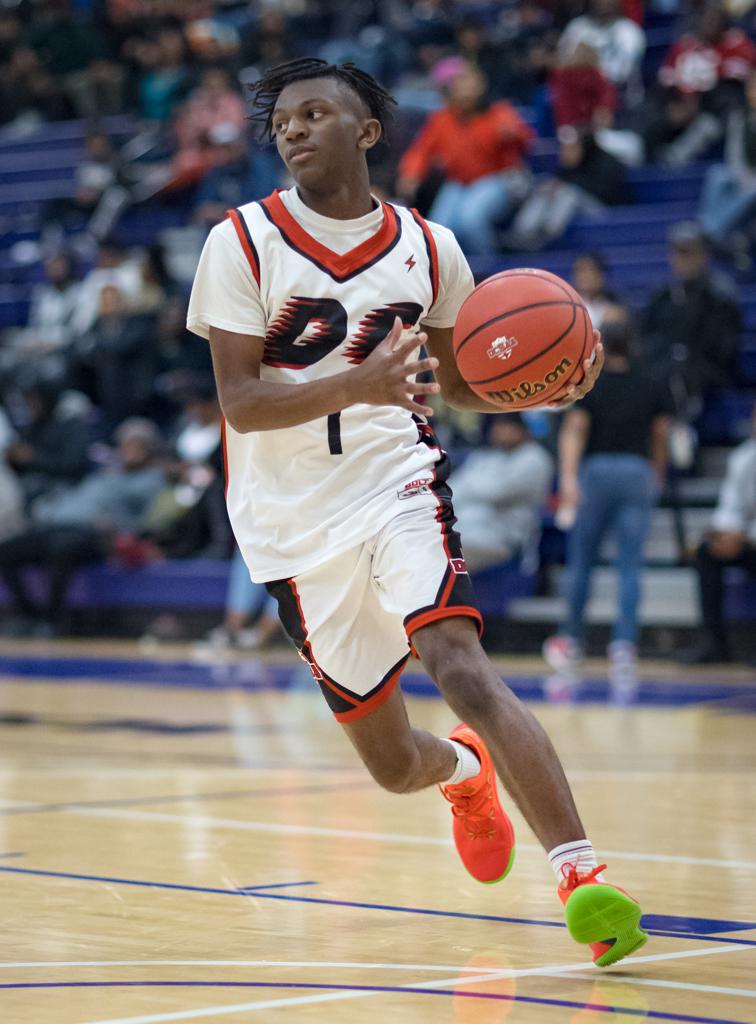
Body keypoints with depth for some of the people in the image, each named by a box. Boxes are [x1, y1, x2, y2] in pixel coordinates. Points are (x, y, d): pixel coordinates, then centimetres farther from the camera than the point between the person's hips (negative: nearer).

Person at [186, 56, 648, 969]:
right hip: (293, 519, 0)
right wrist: (355, 385, -30)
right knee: (392, 763, 9)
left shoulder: (427, 248, 3)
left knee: (459, 666, -28)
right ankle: (466, 769, 46)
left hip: (397, 486, 0)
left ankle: (581, 875, -31)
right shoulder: (243, 242, -5)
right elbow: (240, 402, -12)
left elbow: (458, 379, 17)